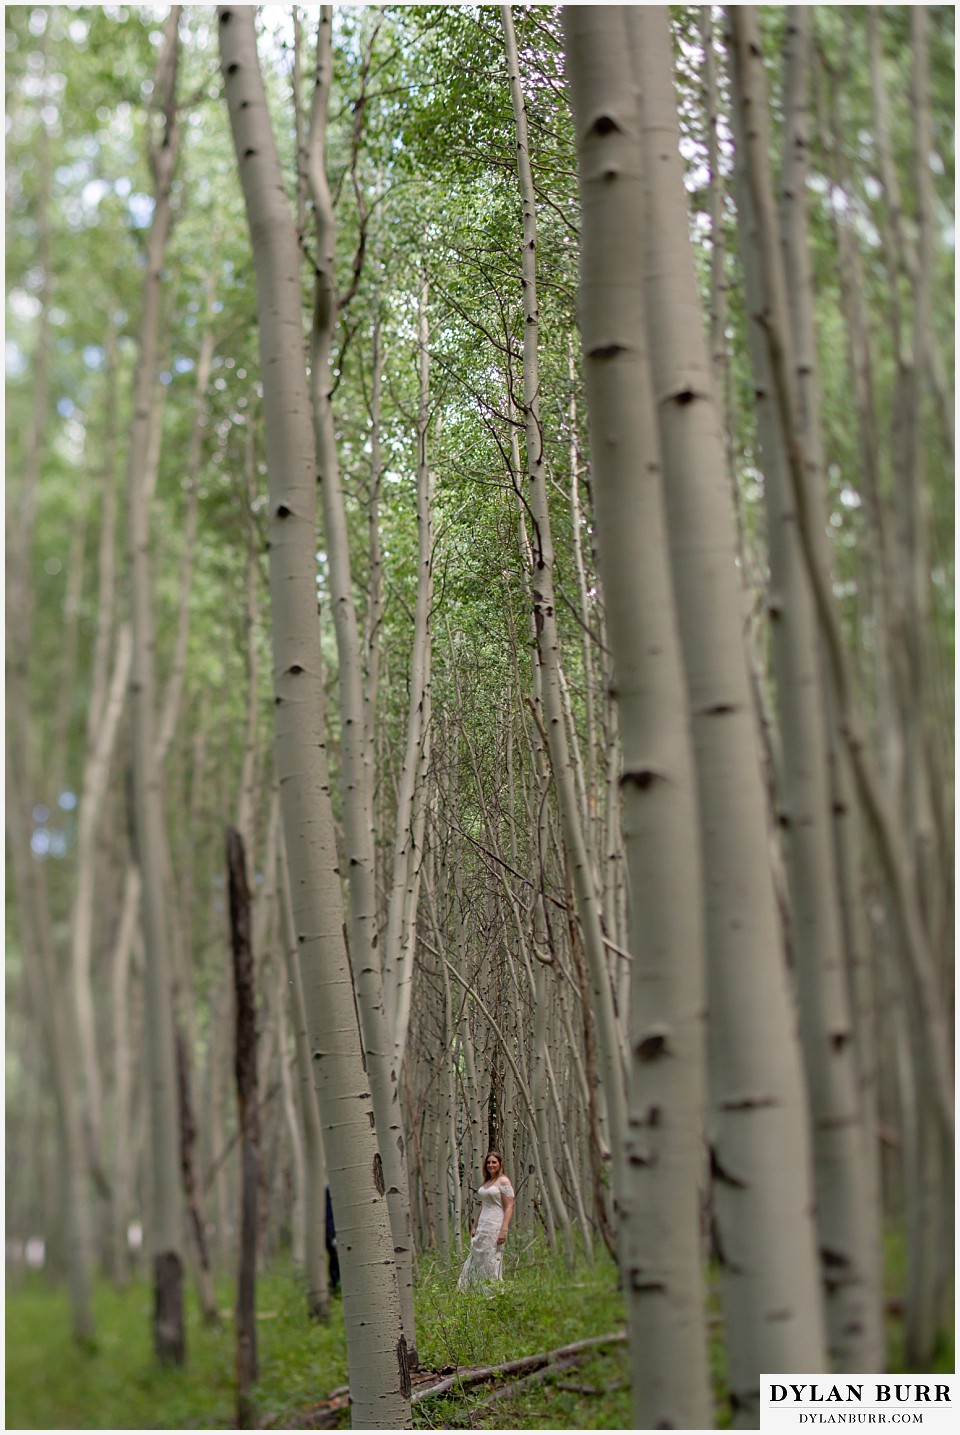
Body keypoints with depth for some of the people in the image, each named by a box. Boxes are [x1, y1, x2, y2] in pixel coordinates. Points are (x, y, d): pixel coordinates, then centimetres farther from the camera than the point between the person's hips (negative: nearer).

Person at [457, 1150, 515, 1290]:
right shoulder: (486, 1182, 17)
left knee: (492, 1262, -6)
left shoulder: (503, 1181, -7)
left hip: (495, 1226, -8)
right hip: (482, 1227, 8)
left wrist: (503, 1230, -20)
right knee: (476, 1261, 7)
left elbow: (509, 1207, -12)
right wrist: (475, 1227, 19)